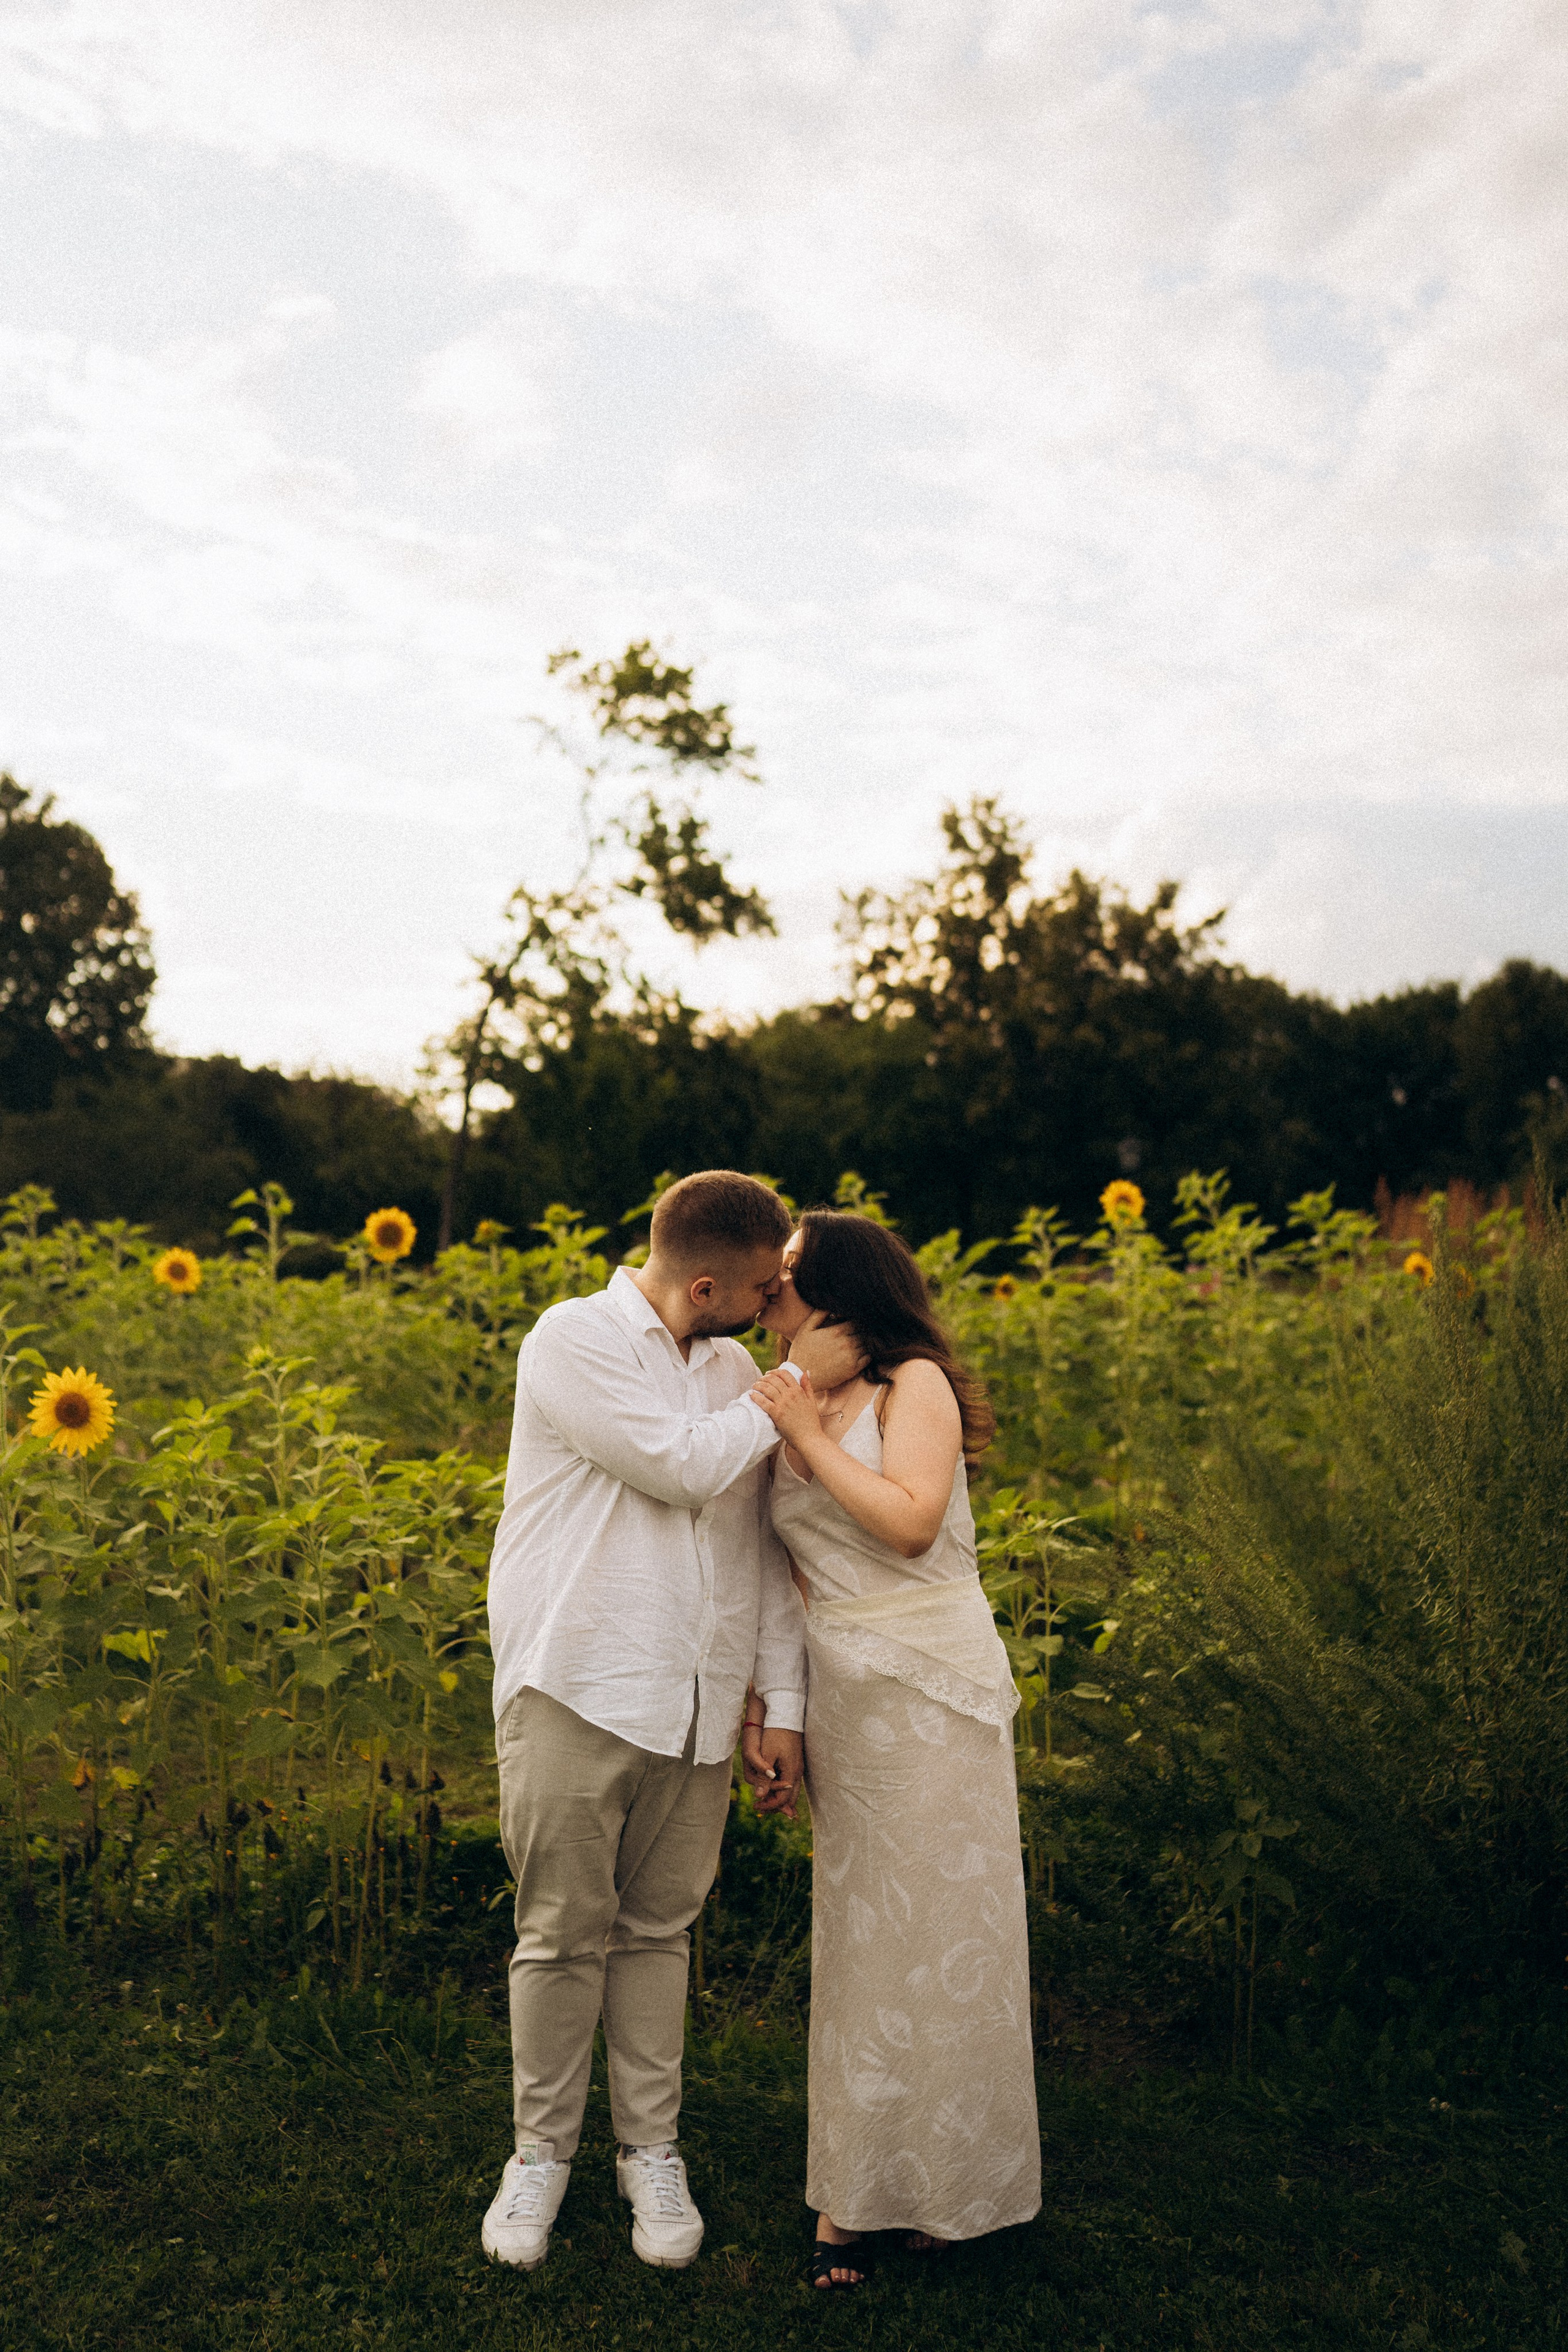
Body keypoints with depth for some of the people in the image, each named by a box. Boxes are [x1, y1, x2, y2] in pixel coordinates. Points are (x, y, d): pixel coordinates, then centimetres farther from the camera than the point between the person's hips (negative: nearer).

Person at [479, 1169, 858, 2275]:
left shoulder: (736, 1372, 12)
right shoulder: (574, 1340, -7)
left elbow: (763, 1545, 13)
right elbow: (681, 1466, -18)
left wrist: (783, 1703, 9)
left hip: (697, 1707, 5)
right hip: (579, 1688, -5)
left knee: (661, 1931, 11)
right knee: (564, 1934, 4)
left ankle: (653, 2150, 26)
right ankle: (542, 2152, 23)